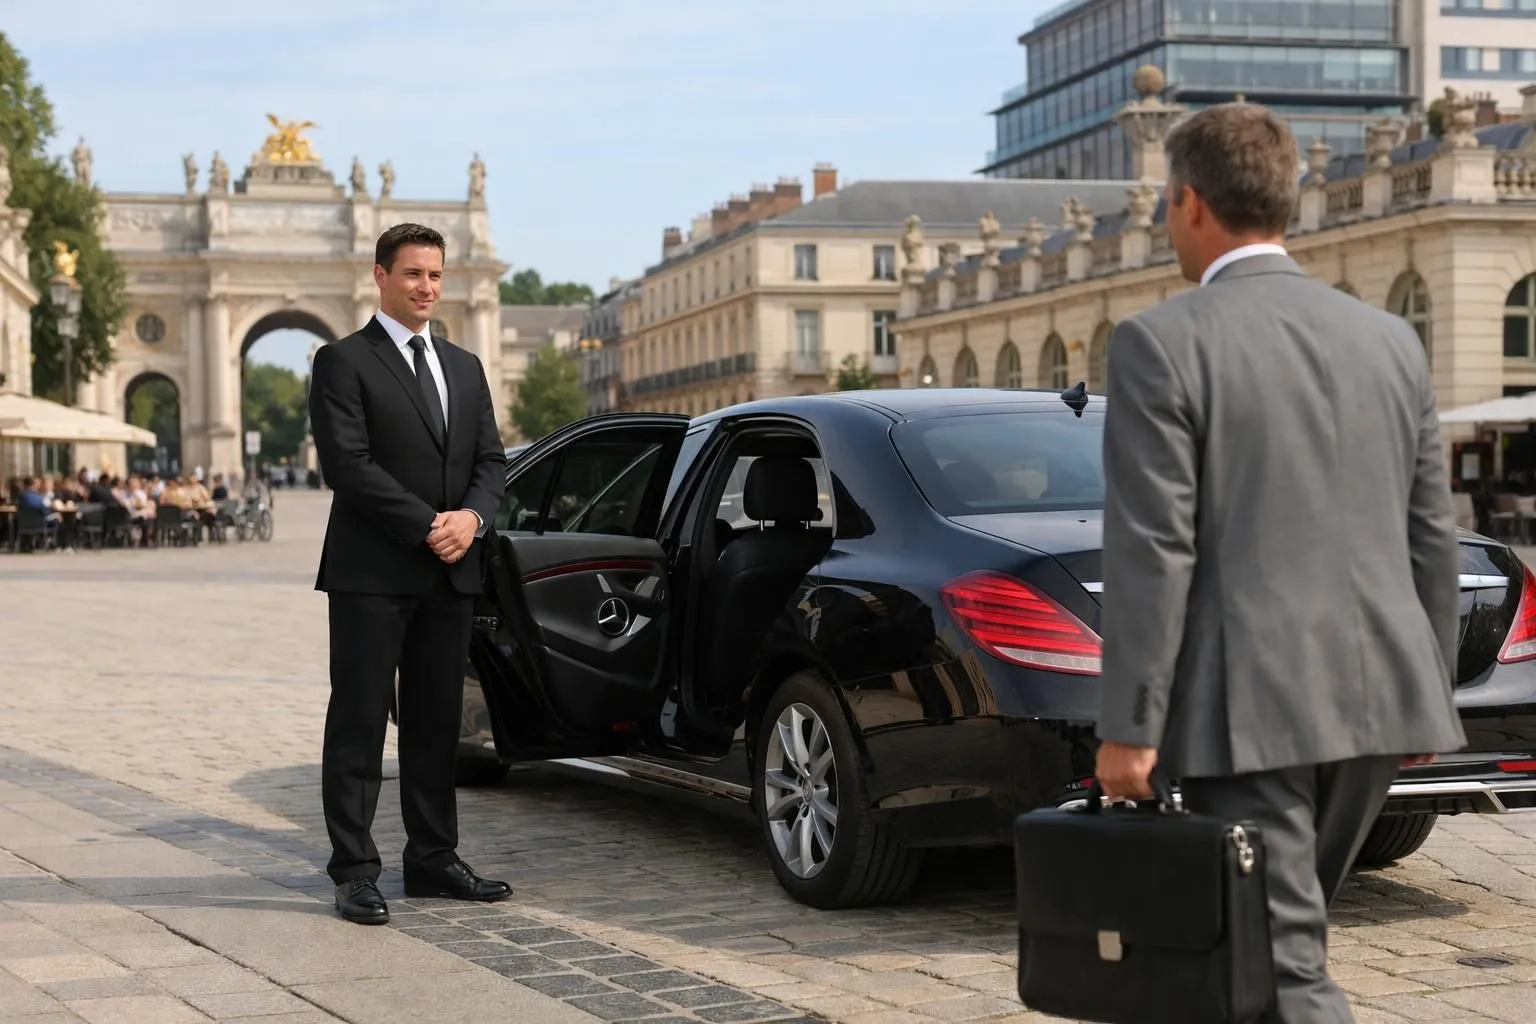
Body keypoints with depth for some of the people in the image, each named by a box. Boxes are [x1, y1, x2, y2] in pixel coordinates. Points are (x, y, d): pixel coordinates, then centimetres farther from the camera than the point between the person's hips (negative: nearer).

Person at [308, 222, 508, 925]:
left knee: (437, 723, 10)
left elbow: (490, 461, 13)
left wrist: (471, 516, -8)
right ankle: (354, 871, 1)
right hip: (372, 573, -6)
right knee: (359, 722, -2)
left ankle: (432, 859, 17)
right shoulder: (344, 363, -2)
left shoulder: (465, 368, 18)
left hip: (450, 575, 6)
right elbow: (347, 464, -13)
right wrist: (428, 526, -15)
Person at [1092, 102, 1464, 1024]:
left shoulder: (1161, 343, -9)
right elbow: (1431, 535, 12)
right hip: (1377, 699, 7)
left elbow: (1153, 550, -13)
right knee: (1281, 927, 21)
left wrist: (1130, 727, -9)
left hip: (1249, 705, -7)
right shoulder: (1389, 339, 10)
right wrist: (1431, 689, 21)